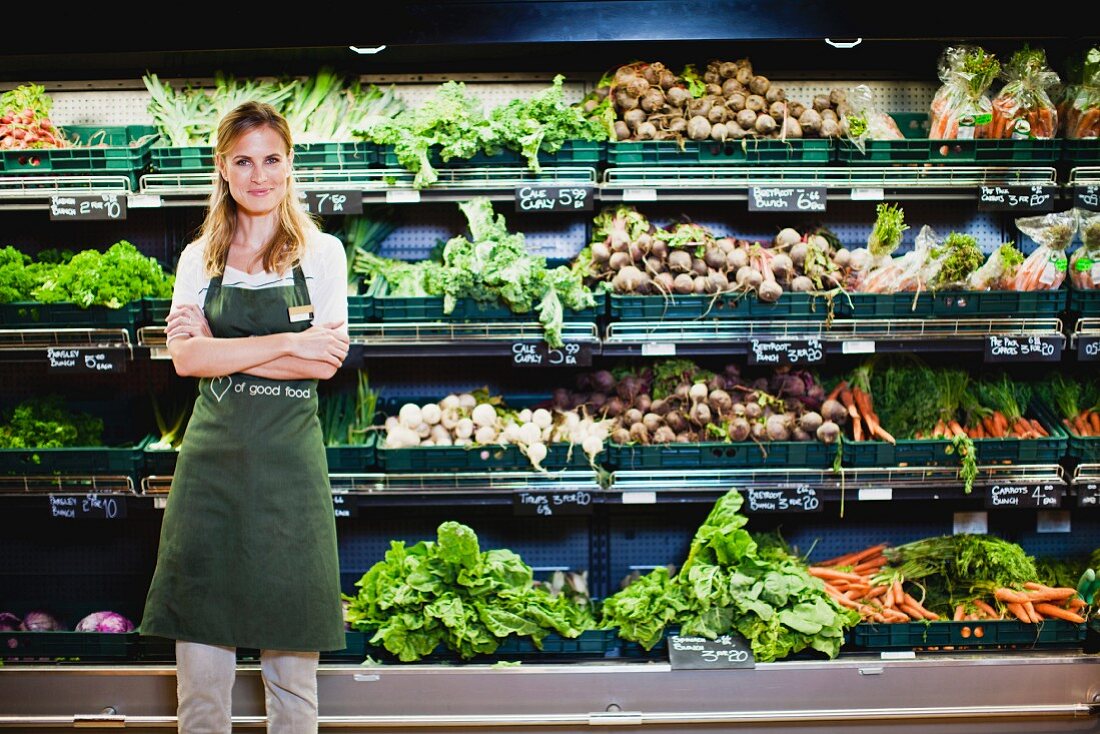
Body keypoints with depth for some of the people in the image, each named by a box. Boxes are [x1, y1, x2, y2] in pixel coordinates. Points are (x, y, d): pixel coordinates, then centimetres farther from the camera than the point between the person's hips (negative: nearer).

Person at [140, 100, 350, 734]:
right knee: (201, 670, 3)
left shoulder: (321, 253, 5)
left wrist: (222, 347, -8)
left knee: (292, 663, 3)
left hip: (289, 460, -2)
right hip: (213, 453, 2)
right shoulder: (200, 259, 10)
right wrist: (287, 343, -12)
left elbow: (326, 363, -7)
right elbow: (185, 356, -5)